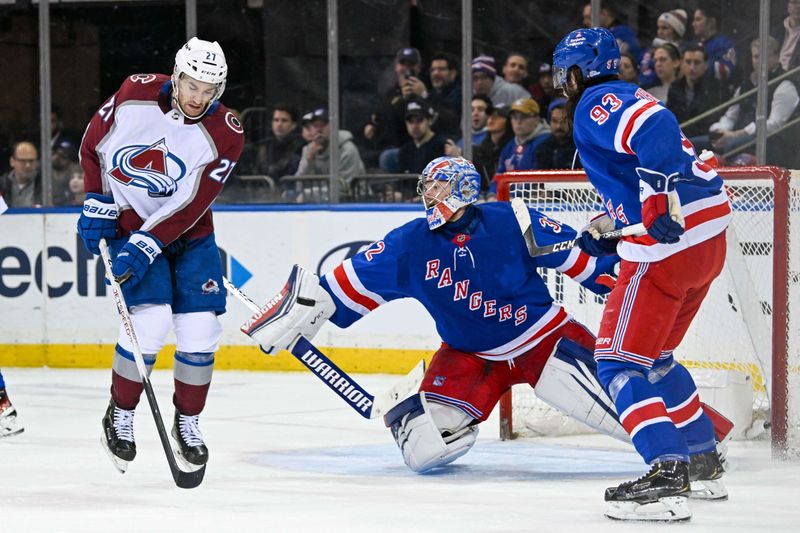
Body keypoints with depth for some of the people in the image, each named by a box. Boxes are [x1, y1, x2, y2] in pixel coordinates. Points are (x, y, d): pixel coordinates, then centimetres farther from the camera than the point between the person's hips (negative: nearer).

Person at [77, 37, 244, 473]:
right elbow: (93, 144, 0)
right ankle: (120, 415, 3)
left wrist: (146, 246, -27)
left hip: (189, 232, 2)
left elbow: (191, 205, -20)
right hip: (129, 222, -2)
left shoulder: (226, 135, -16)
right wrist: (98, 205, -4)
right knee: (151, 319, -17)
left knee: (200, 329, -6)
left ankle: (187, 422, 16)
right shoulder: (135, 94, -15)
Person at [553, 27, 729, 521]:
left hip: (669, 245, -10)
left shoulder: (597, 105, -6)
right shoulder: (632, 99, 24)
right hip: (708, 235, 10)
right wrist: (609, 231, 27)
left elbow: (657, 129, -27)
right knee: (653, 355, 24)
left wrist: (660, 199, -33)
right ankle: (704, 461, 29)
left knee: (620, 360, -7)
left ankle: (667, 474, -20)